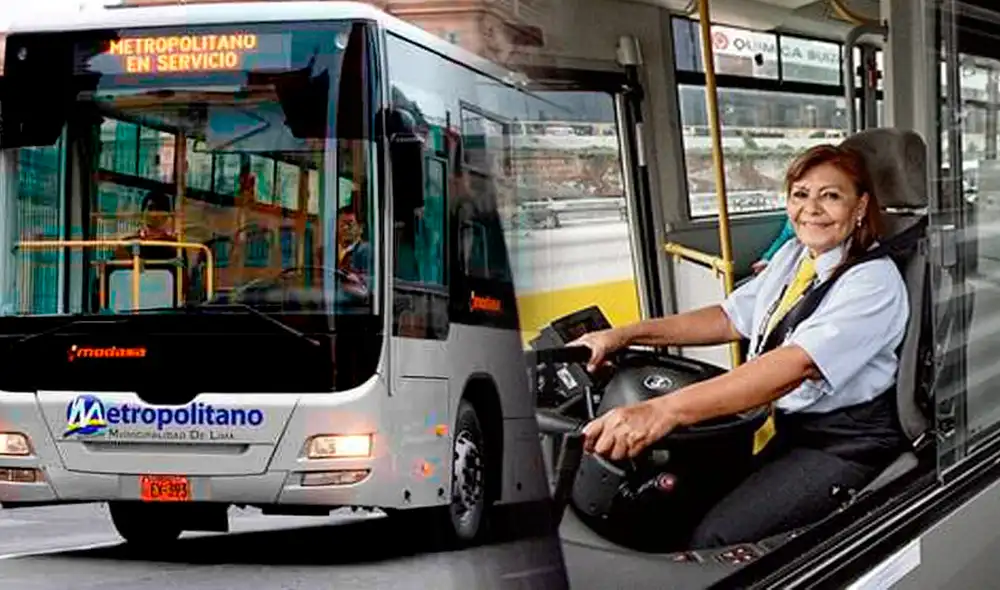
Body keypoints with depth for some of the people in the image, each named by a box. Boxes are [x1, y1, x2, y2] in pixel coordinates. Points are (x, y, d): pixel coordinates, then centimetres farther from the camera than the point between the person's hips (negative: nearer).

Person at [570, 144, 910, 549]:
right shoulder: (794, 255, 9)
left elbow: (799, 364, -32)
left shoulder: (875, 281, -19)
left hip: (845, 444, -8)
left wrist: (667, 410, -43)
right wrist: (624, 336, 2)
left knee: (716, 539, -21)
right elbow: (732, 319, 15)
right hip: (787, 427, 8)